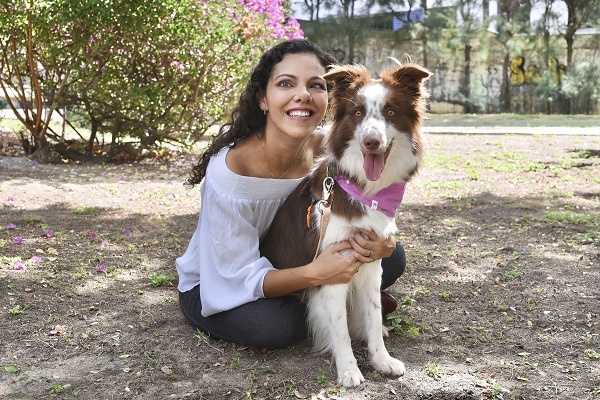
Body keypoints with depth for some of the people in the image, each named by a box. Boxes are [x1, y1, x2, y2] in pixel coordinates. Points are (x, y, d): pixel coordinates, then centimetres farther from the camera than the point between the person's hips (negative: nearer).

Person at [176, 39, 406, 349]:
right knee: (273, 325, -36)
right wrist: (313, 274, -45)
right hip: (217, 286, -4)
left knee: (392, 258, -12)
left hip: (287, 264, 5)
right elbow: (242, 276, -28)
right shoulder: (230, 168, -32)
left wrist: (380, 243, -32)